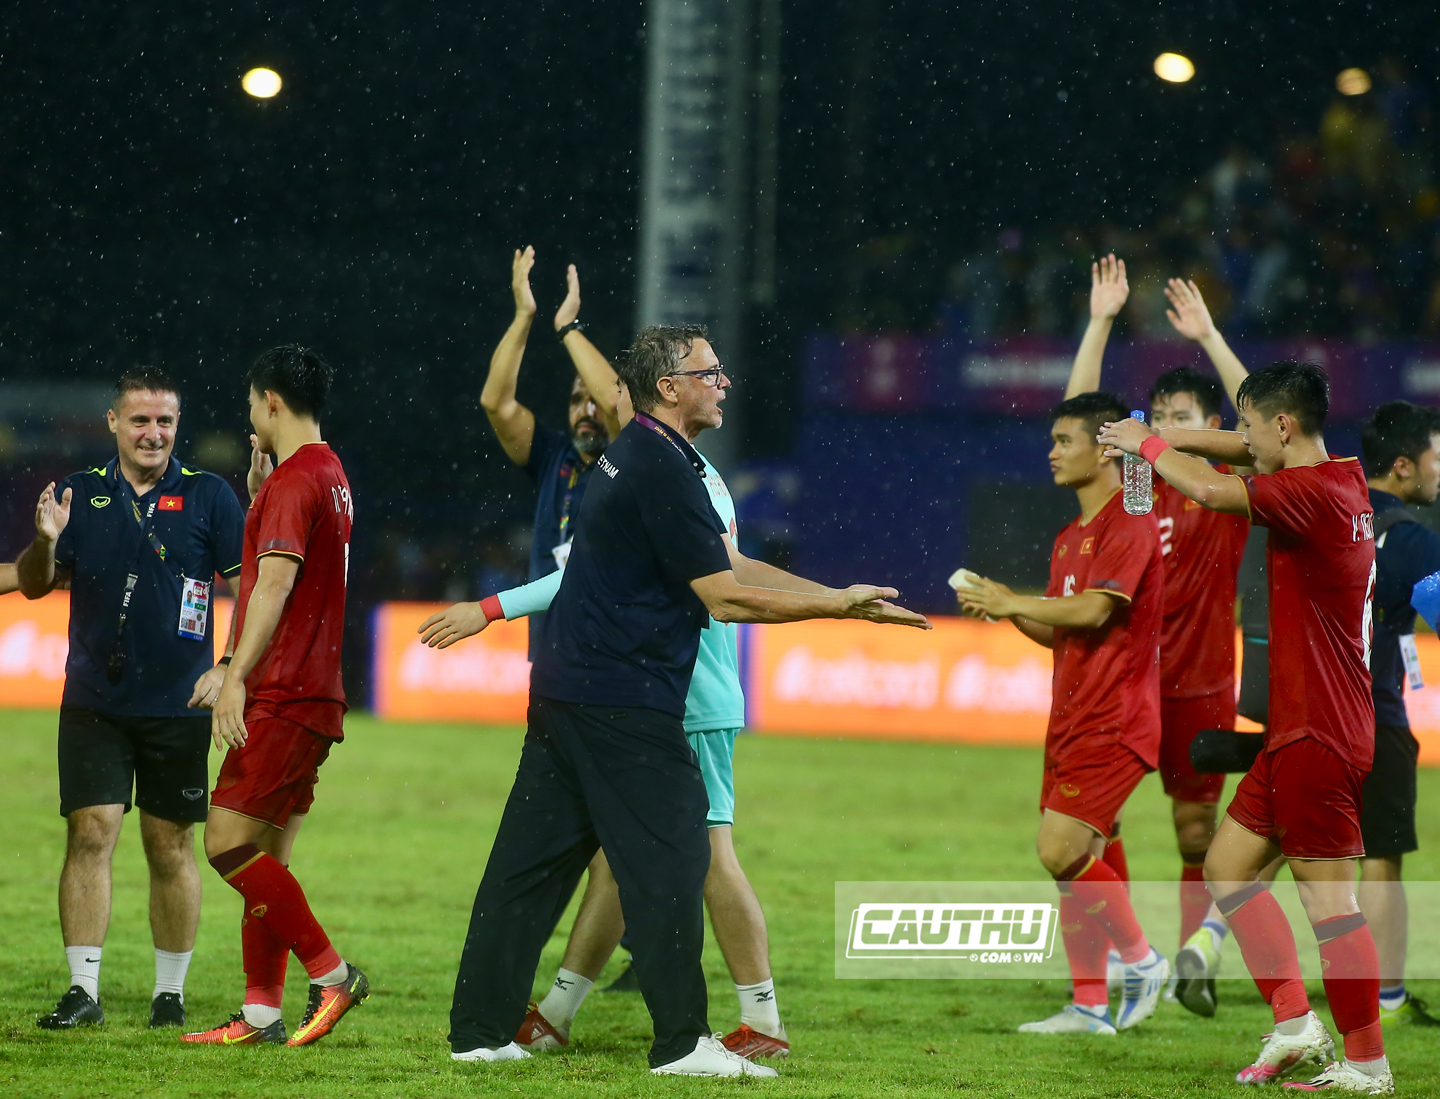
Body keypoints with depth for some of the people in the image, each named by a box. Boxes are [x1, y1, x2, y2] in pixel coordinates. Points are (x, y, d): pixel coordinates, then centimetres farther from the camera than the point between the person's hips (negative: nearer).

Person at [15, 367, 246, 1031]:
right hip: (93, 702, 1)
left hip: (177, 704, -1)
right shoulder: (80, 494, 6)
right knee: (90, 834, -7)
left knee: (171, 847, 4)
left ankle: (171, 993, 14)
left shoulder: (208, 497, 1)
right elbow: (34, 585, 7)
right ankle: (83, 989, -5)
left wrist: (230, 670, -8)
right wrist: (44, 543, -14)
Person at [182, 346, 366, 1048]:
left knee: (229, 843, -12)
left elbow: (275, 582, -24)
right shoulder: (329, 475, 20)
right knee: (265, 857, 9)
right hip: (311, 696, 10)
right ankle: (262, 1014, 8)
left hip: (284, 698, -10)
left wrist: (237, 679, -29)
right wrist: (259, 481, 25)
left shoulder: (295, 480, -13)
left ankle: (331, 974, -12)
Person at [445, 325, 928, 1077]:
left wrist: (836, 598, 20)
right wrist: (837, 607, -10)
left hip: (563, 691, 10)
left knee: (530, 863, 10)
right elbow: (725, 599, -16)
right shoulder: (663, 470, -15)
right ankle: (682, 1043, -4)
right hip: (624, 702, -10)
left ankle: (480, 1031, 12)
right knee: (668, 859, -5)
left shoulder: (634, 453, 16)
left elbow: (728, 567, 21)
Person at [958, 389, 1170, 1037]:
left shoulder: (1130, 526, -12)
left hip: (1114, 722, -9)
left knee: (1061, 850, -17)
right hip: (1073, 718, 9)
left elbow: (1093, 611, -22)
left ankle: (1141, 959, 0)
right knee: (1076, 861, 6)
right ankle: (1090, 1005, 9)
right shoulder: (1070, 538, 18)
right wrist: (1009, 609, 4)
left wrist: (1011, 603, -13)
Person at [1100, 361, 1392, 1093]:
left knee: (1327, 896, -7)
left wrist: (1148, 446, -7)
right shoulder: (1334, 479, 11)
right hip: (1298, 729, 10)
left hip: (1319, 732, -10)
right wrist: (1165, 440, 13)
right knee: (1228, 865, 14)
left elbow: (1210, 490, -25)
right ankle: (1295, 1024, 12)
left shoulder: (1317, 494, -19)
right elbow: (1246, 454, 27)